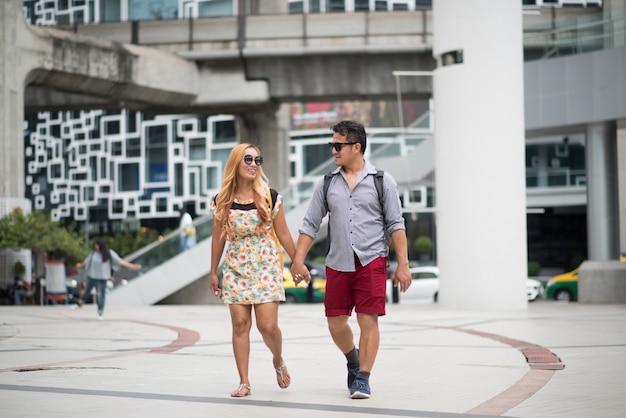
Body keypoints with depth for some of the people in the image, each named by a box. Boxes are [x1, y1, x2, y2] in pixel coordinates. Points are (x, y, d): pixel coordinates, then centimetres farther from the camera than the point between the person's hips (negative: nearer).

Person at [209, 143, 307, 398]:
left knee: (268, 326, -6)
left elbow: (283, 234, 4)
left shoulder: (270, 197, -2)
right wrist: (213, 273, 10)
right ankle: (244, 382, 6)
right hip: (236, 269, 1)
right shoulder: (222, 201, 1)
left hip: (266, 269, -1)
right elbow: (218, 239, 8)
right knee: (240, 324, -1)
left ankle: (278, 361, 25)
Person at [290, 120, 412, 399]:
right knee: (335, 323, 6)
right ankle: (354, 360, 35)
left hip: (371, 261, -3)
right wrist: (298, 260, 3)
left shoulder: (382, 181, 1)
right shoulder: (327, 184, 8)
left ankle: (362, 379, 4)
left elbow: (396, 224, 0)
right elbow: (310, 224, 10)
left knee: (368, 320, -7)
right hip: (337, 263, 3)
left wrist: (403, 264, -6)